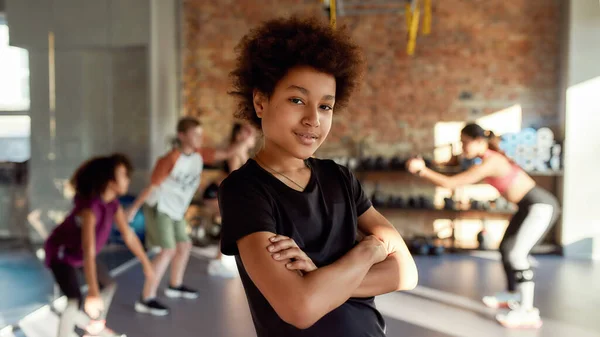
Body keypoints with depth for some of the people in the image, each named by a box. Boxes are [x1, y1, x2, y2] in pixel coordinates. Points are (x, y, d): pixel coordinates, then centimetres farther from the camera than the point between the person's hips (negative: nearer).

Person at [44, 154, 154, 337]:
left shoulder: (113, 204, -14)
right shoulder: (90, 208, -40)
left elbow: (129, 235, -3)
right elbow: (89, 252, -48)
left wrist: (146, 263, 3)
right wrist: (93, 293, -53)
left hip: (78, 252, 9)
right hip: (61, 254, -8)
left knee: (109, 284, 17)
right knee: (76, 302, -23)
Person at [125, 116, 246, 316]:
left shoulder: (200, 154, -3)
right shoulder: (172, 159, -23)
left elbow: (226, 154, -5)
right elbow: (153, 185, -17)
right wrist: (134, 208, -11)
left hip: (176, 211, 8)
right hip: (159, 208, -8)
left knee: (184, 246, 17)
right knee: (168, 250, -17)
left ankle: (175, 286, 38)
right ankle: (146, 299, -14)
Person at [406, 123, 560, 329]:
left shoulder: (489, 163, -25)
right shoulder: (490, 158, 4)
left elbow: (450, 183, -26)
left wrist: (422, 170, -20)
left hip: (541, 206, -11)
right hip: (529, 206, 11)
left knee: (516, 253, -19)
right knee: (506, 248, 19)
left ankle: (529, 313, -16)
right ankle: (512, 294, 39)